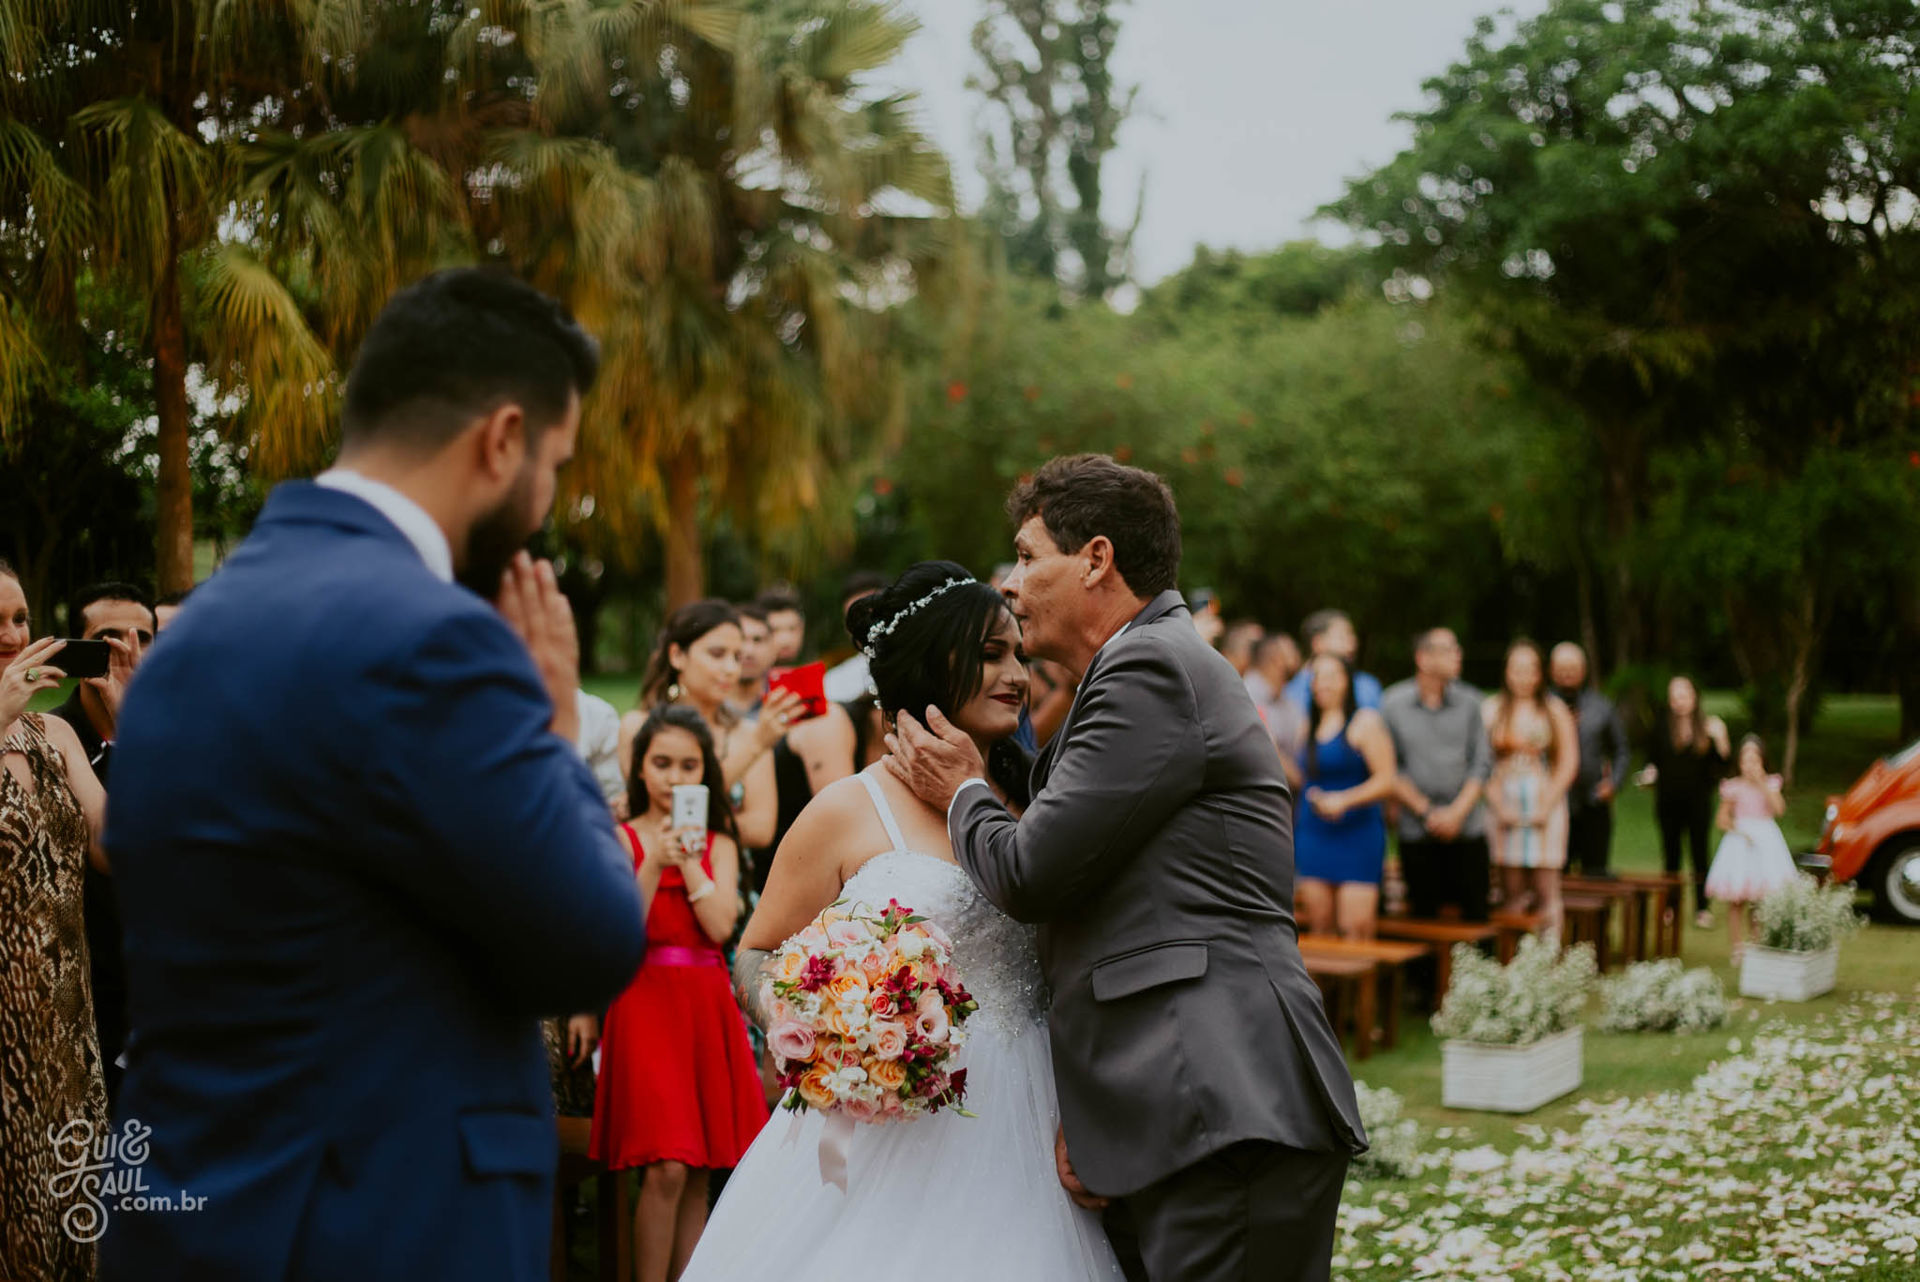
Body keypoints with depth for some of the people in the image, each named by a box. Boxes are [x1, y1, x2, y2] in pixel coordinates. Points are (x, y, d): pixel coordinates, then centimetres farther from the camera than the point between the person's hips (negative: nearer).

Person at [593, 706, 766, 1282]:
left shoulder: (719, 843, 10)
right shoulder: (621, 840, 2)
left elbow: (720, 925, -5)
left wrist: (688, 857, -9)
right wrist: (655, 864, -18)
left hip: (707, 1007, 3)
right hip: (645, 1002, -3)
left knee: (697, 1174, 5)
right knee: (665, 1169, -13)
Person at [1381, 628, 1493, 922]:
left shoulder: (1469, 702, 5)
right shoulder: (1392, 703, -1)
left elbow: (1482, 764, 5)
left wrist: (1457, 812, -7)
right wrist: (1426, 812, -6)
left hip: (1467, 828, 2)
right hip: (1417, 832, -2)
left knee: (1476, 914, -2)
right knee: (1423, 917, 1)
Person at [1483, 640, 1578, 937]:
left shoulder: (1554, 710, 5)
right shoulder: (1491, 710, 6)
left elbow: (1569, 761, 3)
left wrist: (1547, 806, -6)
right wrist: (1498, 805, -7)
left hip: (1544, 803, -1)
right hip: (1505, 804, 1)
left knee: (1546, 889, -5)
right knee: (1513, 890, 0)